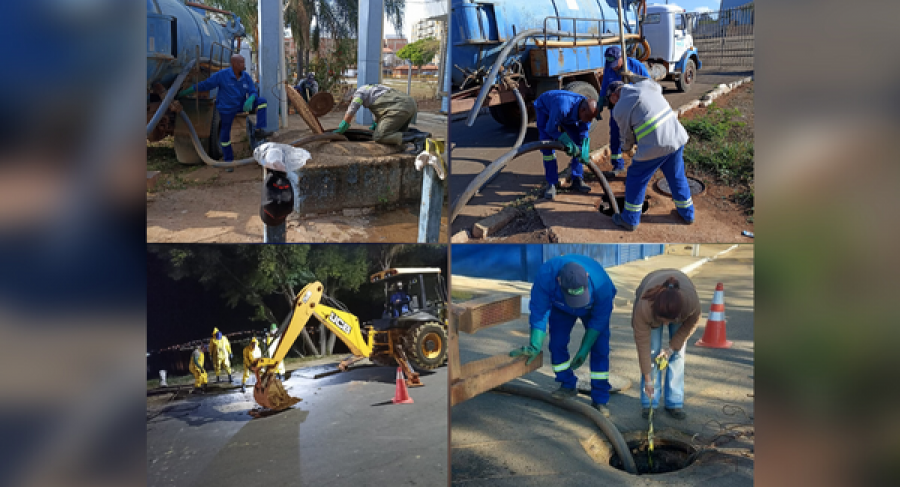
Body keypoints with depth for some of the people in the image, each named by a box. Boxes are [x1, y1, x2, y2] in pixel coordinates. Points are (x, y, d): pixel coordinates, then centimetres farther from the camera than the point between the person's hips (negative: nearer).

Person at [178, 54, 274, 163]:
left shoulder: (246, 77, -10)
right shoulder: (222, 75, -22)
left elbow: (254, 93, -13)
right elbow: (204, 84, -15)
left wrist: (249, 101, -37)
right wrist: (186, 92, -11)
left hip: (241, 105, 3)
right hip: (227, 109, -3)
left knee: (261, 101, -15)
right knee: (225, 135, 6)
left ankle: (259, 130, -19)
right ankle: (228, 160, 27)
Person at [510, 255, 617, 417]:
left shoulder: (601, 283, -43)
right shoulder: (546, 275, -42)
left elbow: (600, 319, -26)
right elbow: (539, 312, -29)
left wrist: (584, 350, -22)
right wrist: (535, 346, -34)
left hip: (593, 308, -1)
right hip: (560, 307, 2)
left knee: (600, 349, -10)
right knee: (557, 344, -6)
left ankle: (599, 400, -1)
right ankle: (567, 386, 17)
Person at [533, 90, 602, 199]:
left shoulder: (587, 109, -27)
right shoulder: (562, 108, -47)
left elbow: (584, 134, -13)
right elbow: (551, 129, -31)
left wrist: (583, 152, -24)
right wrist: (567, 141, -37)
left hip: (568, 115, 6)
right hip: (544, 108, -5)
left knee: (578, 142, -5)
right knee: (547, 146, -20)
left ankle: (577, 180, 6)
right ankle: (551, 184, -11)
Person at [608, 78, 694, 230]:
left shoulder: (619, 109, -1)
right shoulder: (645, 84, 12)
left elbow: (628, 138, 9)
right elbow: (658, 88, 37)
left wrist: (628, 143, 30)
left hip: (654, 146, -6)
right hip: (677, 137, 6)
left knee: (636, 179, 14)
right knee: (677, 176, 25)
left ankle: (630, 220, 24)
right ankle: (687, 213, 39)